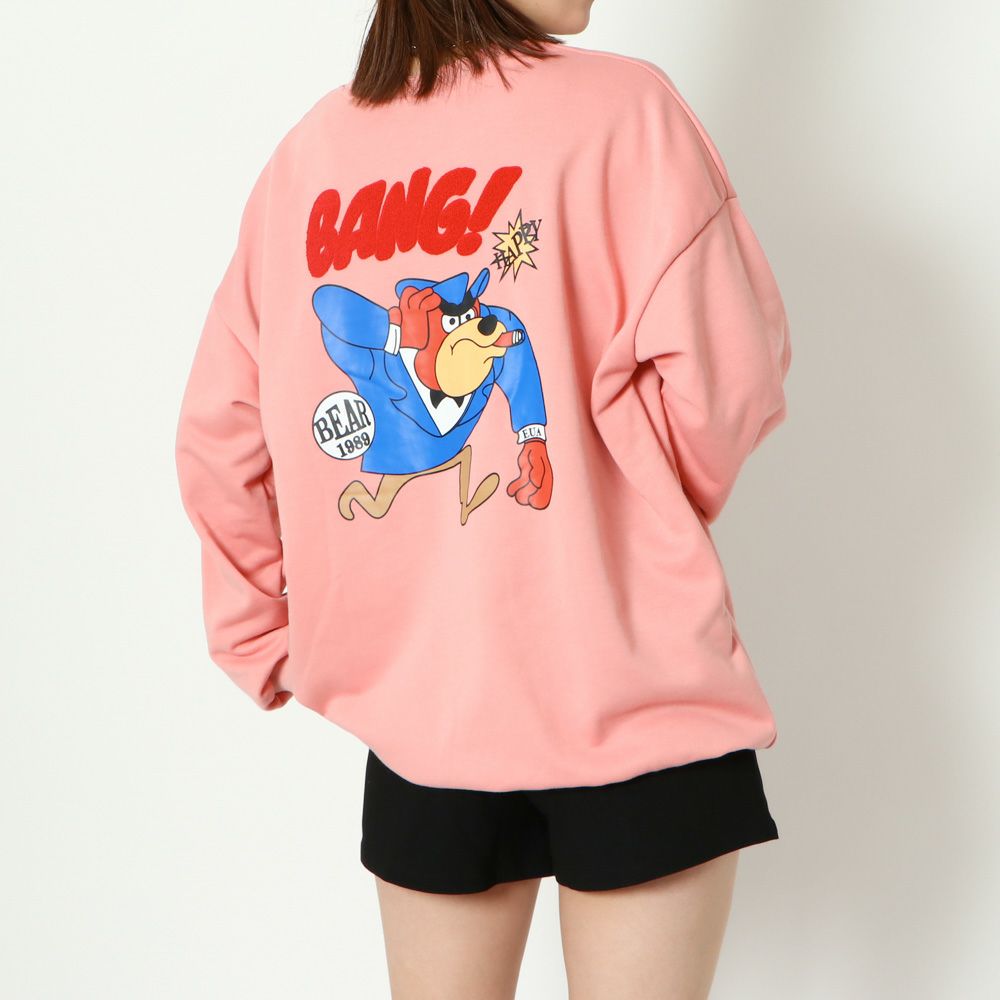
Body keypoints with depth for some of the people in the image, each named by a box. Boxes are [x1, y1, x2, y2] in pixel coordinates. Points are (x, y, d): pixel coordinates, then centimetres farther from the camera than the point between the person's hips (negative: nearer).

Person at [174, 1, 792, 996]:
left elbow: (218, 431, 6)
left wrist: (268, 644, 15)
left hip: (414, 704, 5)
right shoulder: (619, 105, -8)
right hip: (633, 693, -4)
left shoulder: (308, 150, 5)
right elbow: (723, 381, -15)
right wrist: (652, 523, 6)